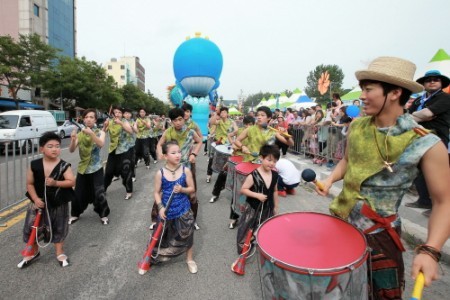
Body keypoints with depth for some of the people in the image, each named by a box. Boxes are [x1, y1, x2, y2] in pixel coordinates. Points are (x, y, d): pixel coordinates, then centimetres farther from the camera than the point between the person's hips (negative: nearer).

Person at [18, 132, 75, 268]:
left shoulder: (64, 165, -14)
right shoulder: (34, 165, -8)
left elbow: (72, 181, -17)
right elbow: (30, 183, -2)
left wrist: (56, 183, -31)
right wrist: (35, 199, -12)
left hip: (58, 203, -2)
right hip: (39, 202, 2)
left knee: (59, 228, 12)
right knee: (31, 227, 10)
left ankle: (60, 252, 32)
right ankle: (33, 252, 37)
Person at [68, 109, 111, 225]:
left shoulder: (100, 132, -4)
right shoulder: (80, 134, 1)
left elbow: (101, 144, -25)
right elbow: (71, 150, -8)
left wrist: (91, 133, -38)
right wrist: (73, 139, -27)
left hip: (96, 168, -2)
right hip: (82, 168, 2)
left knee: (99, 193, -4)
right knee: (78, 193, 7)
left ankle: (103, 215, 14)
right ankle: (74, 214, 29)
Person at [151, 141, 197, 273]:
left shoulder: (185, 170, -11)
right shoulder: (160, 173, -12)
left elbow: (192, 189, -3)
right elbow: (157, 192, -3)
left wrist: (182, 189, -22)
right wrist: (160, 207, -15)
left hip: (183, 210, 0)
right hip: (167, 210, 0)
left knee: (186, 235, 15)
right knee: (162, 235, 17)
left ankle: (190, 259, 39)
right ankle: (157, 256, 44)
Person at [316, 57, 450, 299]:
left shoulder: (427, 145, -19)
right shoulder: (356, 126, -5)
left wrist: (430, 250, -26)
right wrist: (330, 179, -5)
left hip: (379, 234, -4)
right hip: (339, 219, 5)